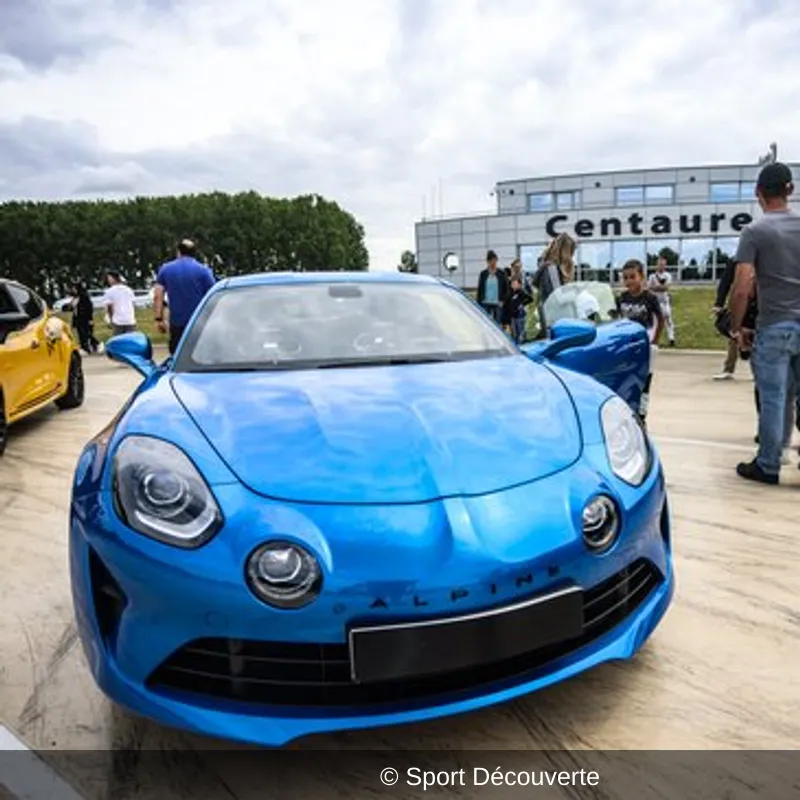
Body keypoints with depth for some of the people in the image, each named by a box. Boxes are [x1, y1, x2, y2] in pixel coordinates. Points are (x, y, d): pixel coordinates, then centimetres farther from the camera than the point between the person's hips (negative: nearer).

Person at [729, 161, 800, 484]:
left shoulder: (754, 231, -7)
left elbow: (741, 289, -12)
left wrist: (736, 328, -1)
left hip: (774, 328, -4)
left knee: (772, 399, 2)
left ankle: (767, 467, 12)